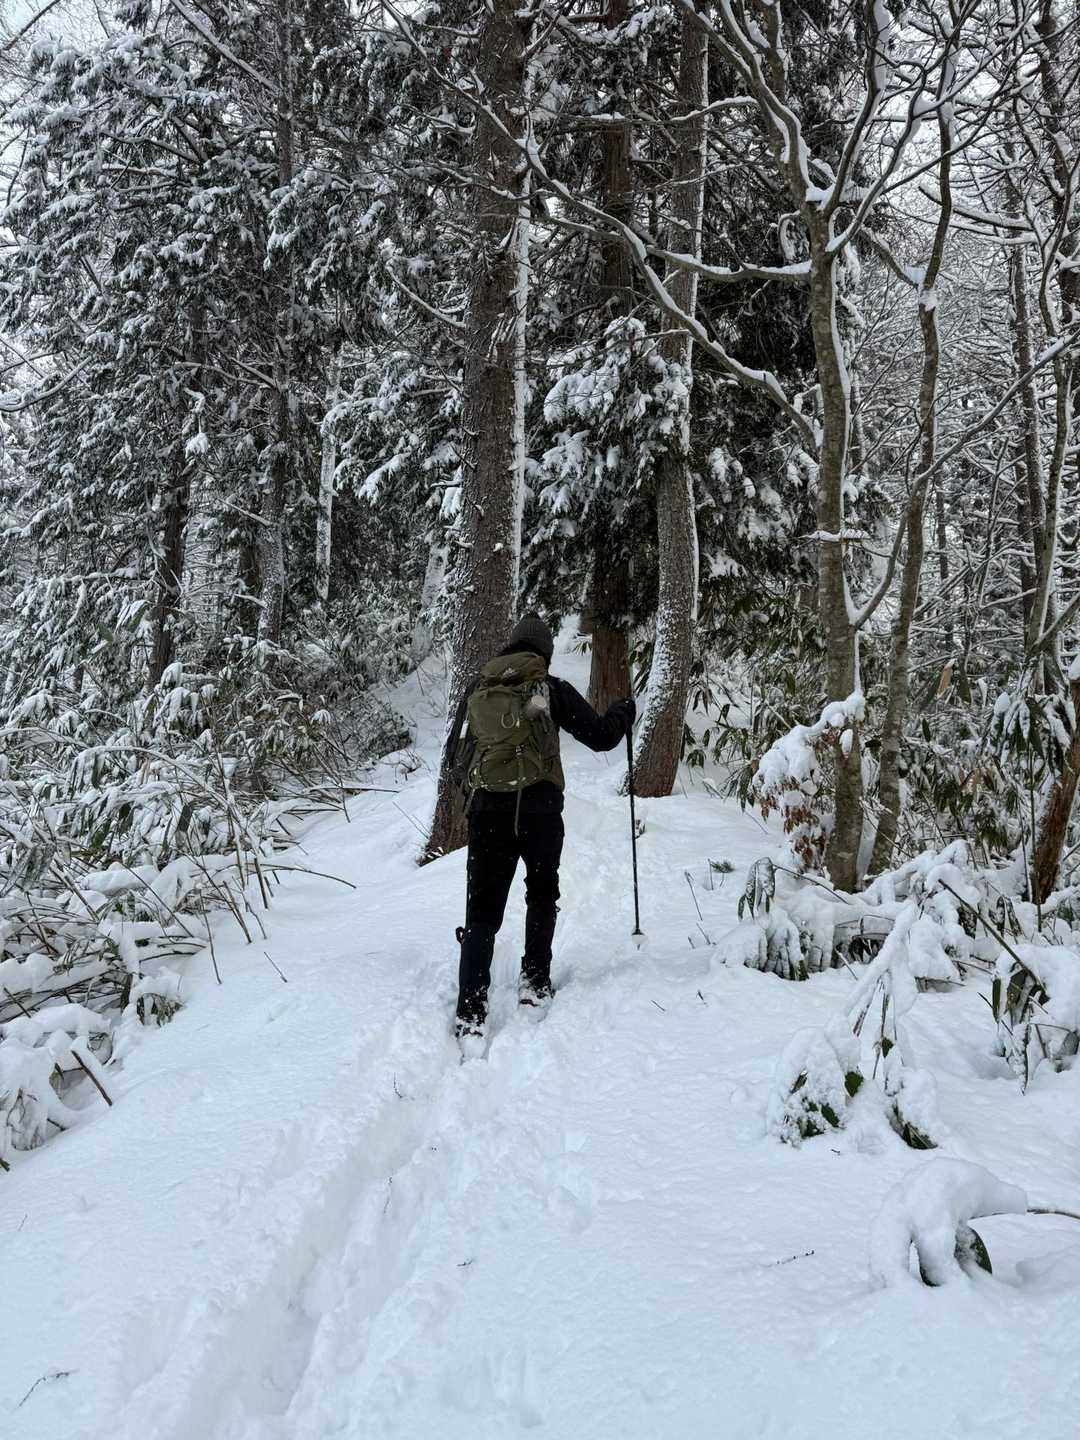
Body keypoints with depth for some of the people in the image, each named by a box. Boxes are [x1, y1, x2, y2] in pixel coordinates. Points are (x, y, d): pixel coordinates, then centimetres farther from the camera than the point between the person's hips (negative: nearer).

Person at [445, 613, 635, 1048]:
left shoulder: (476, 689, 13)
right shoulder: (551, 688, 3)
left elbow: (454, 755, 18)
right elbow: (600, 736, 5)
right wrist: (624, 712, 25)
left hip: (485, 808, 2)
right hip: (539, 806, -2)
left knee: (483, 909, 4)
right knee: (542, 891, 23)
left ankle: (470, 1010, -7)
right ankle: (535, 981, 20)